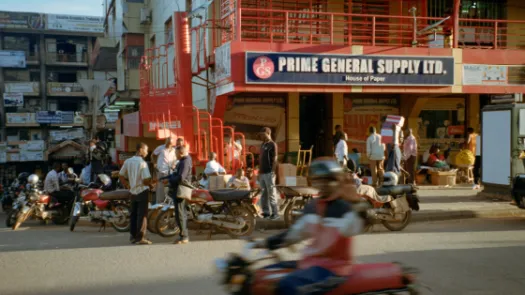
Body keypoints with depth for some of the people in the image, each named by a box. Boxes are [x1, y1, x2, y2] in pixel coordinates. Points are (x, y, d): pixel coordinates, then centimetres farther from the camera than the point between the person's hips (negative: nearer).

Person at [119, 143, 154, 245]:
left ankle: (133, 236, 19)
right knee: (142, 215, -2)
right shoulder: (142, 163, -17)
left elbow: (121, 175, 9)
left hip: (133, 191, 7)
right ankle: (141, 238, -1)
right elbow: (146, 180, -22)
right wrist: (151, 185, -3)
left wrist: (127, 185, 16)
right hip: (142, 191, -7)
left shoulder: (128, 161, 3)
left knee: (133, 214, 14)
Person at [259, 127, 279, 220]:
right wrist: (259, 172, 17)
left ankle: (275, 213, 1)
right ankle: (266, 212, 16)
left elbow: (275, 159, -11)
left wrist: (272, 172, -16)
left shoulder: (272, 145, -7)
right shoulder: (263, 144, 17)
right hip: (262, 173, 8)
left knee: (271, 194, -5)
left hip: (269, 173, -8)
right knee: (264, 194, 10)